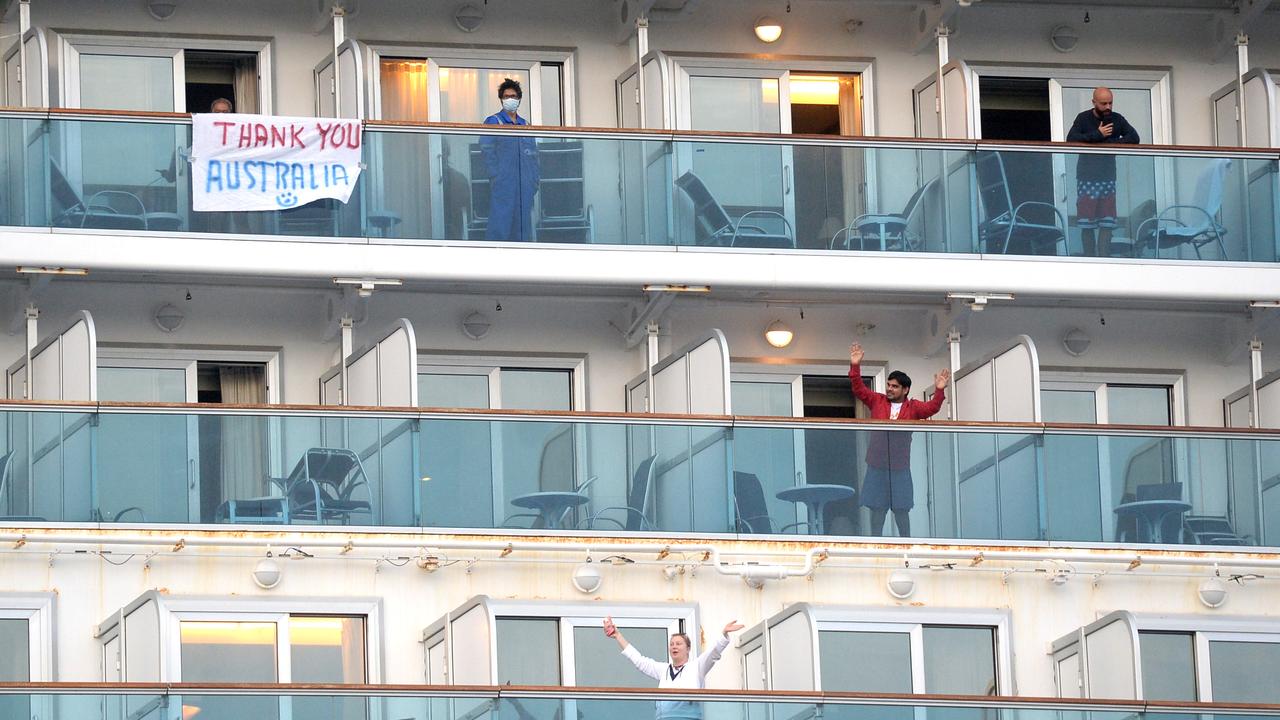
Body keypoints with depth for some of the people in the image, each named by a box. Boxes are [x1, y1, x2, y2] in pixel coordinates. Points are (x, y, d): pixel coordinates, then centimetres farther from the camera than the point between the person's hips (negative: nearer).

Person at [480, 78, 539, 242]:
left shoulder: (525, 125, 17)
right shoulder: (493, 122, 2)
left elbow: (533, 154, 17)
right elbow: (487, 152, -6)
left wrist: (534, 181, 6)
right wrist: (495, 176, -15)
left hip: (525, 185, 5)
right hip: (503, 183, -5)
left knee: (523, 221, 5)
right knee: (500, 221, -10)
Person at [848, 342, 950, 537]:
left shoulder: (913, 408, -1)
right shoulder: (877, 401, 3)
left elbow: (931, 408, -15)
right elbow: (859, 389, -3)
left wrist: (939, 392, -32)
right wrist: (855, 367, -16)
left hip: (900, 469, -1)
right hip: (876, 468, 1)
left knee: (901, 510, 7)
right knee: (877, 510, 6)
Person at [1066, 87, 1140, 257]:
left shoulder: (1116, 120, 8)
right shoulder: (1083, 119, 3)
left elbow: (1134, 138, -2)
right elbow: (1071, 140, -11)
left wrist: (1108, 143, -11)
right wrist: (1098, 135, -14)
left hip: (1108, 177, 2)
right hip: (1087, 178, -2)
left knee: (1107, 224, -6)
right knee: (1086, 225, -5)